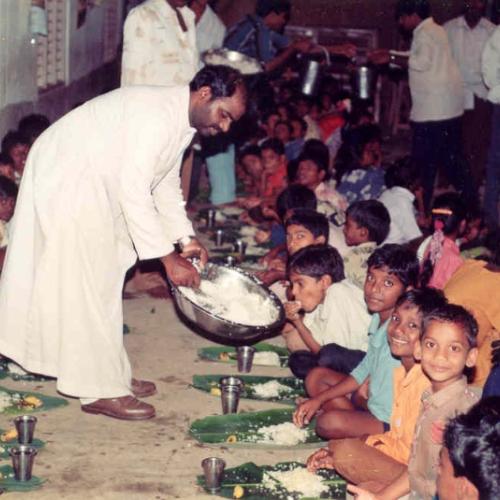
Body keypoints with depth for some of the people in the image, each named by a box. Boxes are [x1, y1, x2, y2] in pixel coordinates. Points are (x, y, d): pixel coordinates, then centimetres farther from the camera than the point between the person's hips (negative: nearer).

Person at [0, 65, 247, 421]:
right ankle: (100, 391, -1)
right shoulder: (154, 113, -26)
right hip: (66, 181, -10)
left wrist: (186, 239, 7)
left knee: (104, 281, 13)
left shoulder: (182, 122, 5)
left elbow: (166, 184, 17)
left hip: (95, 187, 11)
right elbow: (133, 190, -30)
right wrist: (168, 259, -27)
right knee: (84, 286, -7)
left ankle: (111, 375, 22)